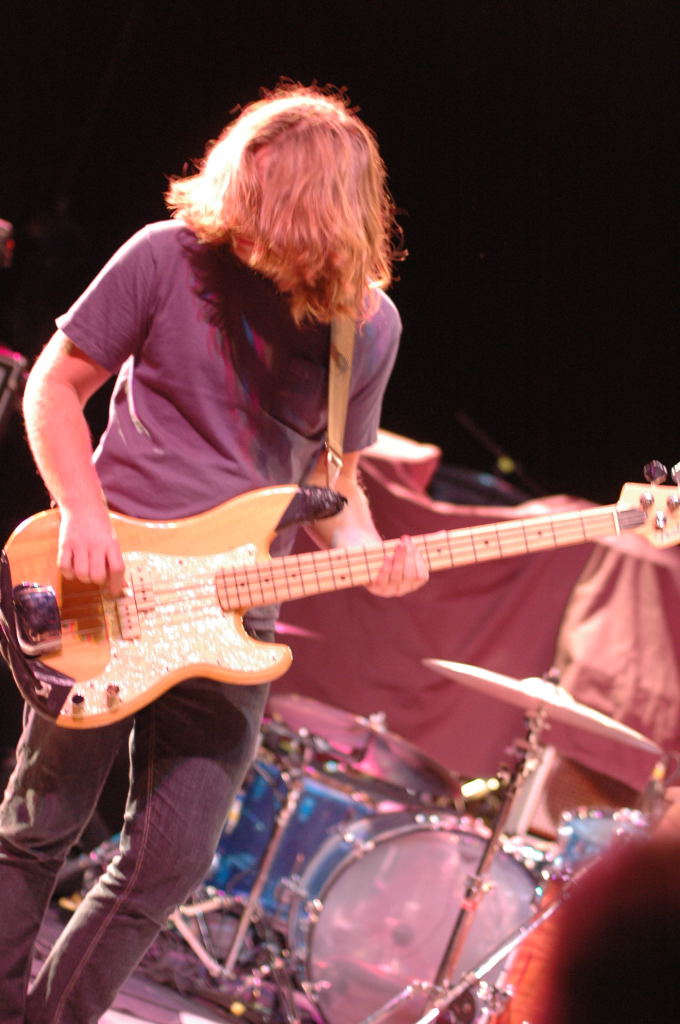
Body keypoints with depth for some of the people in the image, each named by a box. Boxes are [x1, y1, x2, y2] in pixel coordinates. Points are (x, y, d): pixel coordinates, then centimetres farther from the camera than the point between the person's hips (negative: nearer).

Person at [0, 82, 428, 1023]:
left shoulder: (369, 325, 2)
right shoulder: (172, 255, -8)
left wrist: (367, 551, -7)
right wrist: (83, 513, -14)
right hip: (105, 589, -3)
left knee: (171, 861, 1)